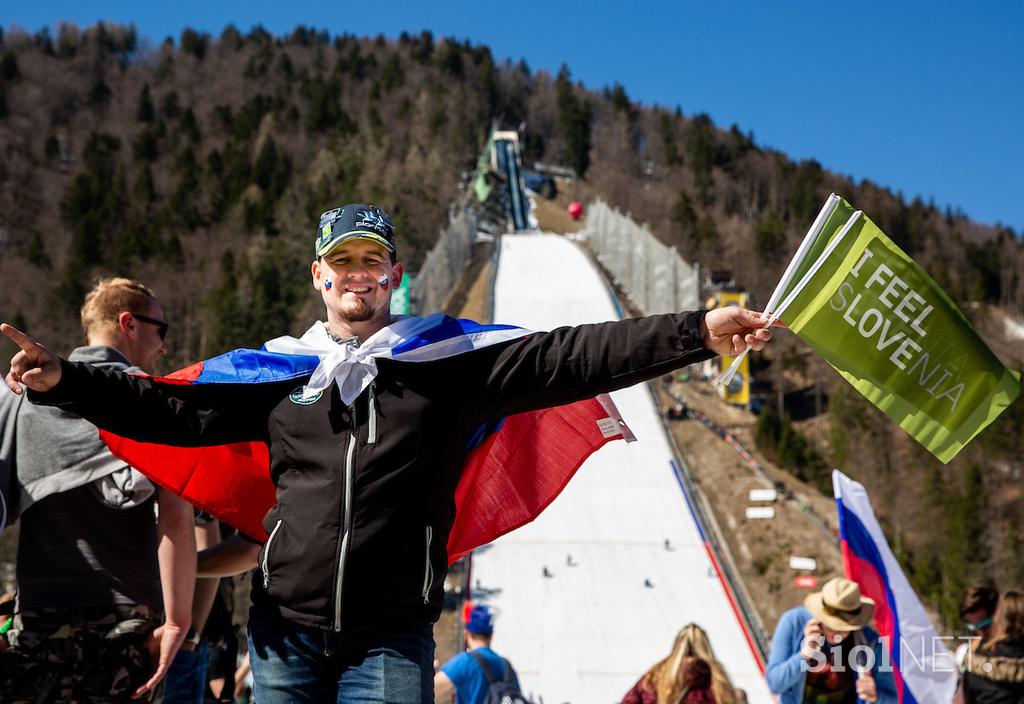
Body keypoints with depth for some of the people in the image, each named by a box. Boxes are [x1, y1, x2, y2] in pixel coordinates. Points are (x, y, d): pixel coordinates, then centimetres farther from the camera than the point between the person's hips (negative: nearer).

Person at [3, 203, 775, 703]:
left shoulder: (446, 364, 2)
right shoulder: (279, 376, 11)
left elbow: (565, 359, -6)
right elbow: (175, 410, 12)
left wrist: (697, 334, -15)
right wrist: (63, 380, 4)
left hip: (389, 641, -2)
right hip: (284, 636, 2)